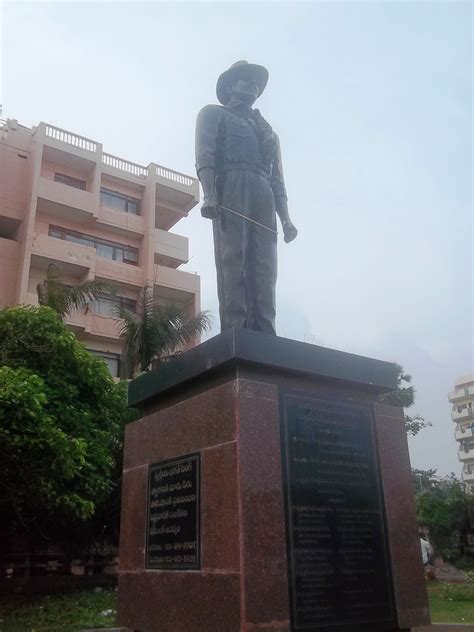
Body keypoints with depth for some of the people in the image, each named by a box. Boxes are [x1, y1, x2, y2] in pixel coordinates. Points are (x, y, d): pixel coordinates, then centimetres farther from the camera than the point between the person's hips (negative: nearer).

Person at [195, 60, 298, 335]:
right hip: (230, 188, -4)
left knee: (263, 269, -10)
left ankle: (263, 336, -16)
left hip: (263, 195, 4)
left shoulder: (268, 130, 35)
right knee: (232, 261, -17)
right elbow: (205, 156, 2)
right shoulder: (214, 114, 21)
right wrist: (209, 194, -16)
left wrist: (286, 218, 10)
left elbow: (277, 177, 25)